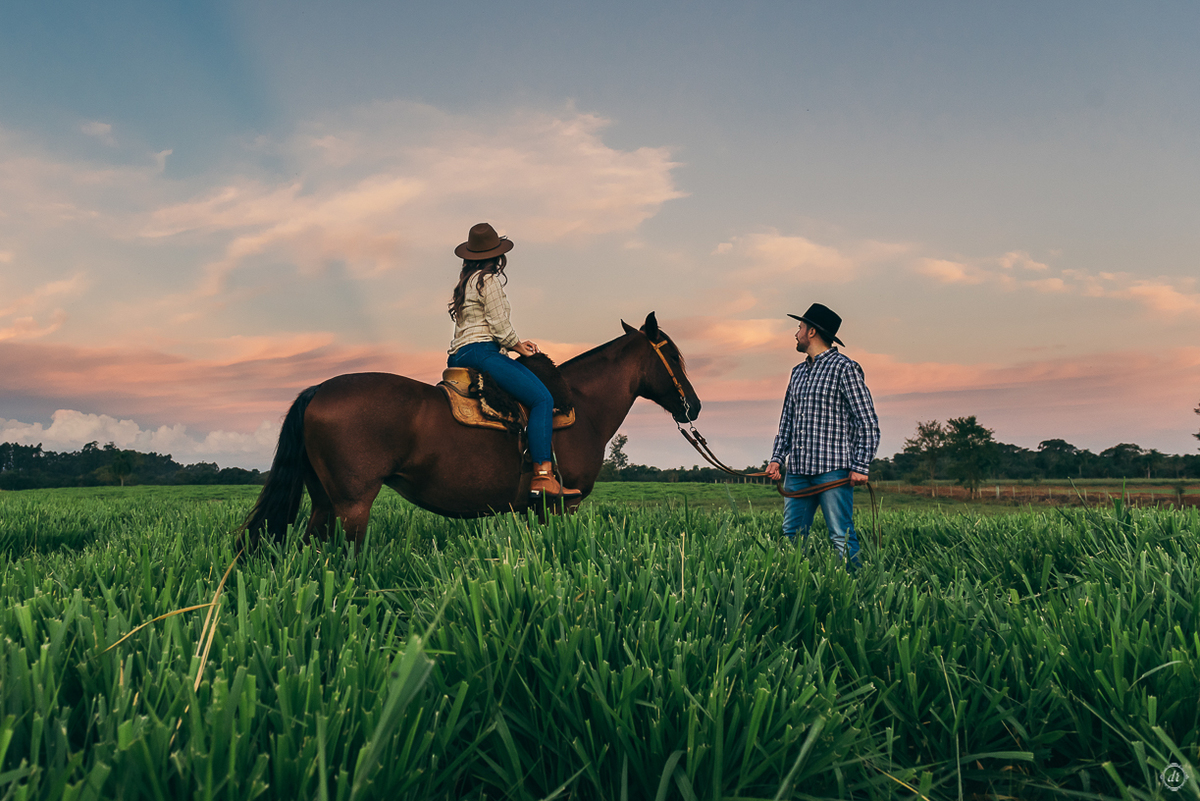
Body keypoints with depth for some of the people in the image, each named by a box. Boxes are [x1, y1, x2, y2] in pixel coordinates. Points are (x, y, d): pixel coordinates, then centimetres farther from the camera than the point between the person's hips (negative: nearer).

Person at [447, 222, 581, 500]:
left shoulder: (466, 281, 23)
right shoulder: (489, 280, -6)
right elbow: (499, 326, -11)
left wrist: (517, 343, 19)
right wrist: (519, 347, 7)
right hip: (481, 352, -10)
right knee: (542, 398, -19)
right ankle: (542, 477, -30)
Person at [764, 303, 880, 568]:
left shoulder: (845, 368, -3)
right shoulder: (798, 372, 19)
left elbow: (868, 422, -6)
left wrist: (861, 466, -13)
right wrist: (777, 457, 11)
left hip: (833, 469, -7)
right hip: (797, 470, 7)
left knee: (841, 537, -6)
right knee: (791, 536, 5)